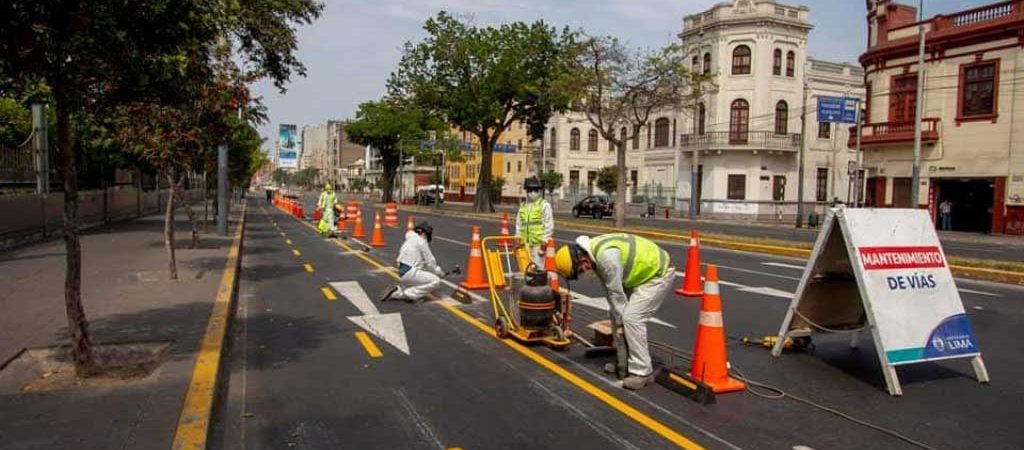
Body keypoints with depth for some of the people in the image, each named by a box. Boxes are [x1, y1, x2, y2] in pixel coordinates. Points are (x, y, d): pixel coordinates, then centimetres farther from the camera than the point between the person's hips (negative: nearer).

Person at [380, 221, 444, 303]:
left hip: (402, 272, 10)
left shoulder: (409, 240, 21)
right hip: (410, 273, -10)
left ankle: (394, 293, 8)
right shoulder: (421, 241, -6)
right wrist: (439, 272, 10)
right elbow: (429, 262, -6)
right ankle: (409, 294, -14)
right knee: (436, 281, -14)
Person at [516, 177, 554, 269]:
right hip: (525, 244, 6)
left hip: (539, 244, -5)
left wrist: (545, 240, -11)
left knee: (539, 267, -8)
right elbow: (519, 225, 21)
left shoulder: (544, 205, 0)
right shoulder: (522, 206, 16)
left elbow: (549, 225, -5)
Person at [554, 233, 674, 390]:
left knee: (631, 318, -16)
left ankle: (642, 371, -8)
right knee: (616, 313, 10)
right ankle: (627, 361, 21)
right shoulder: (594, 253, -2)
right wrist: (617, 316, 2)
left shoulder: (606, 256, -32)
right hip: (642, 272, 10)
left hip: (658, 273, -10)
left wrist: (619, 320, -10)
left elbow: (615, 292, -22)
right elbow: (608, 288, 3)